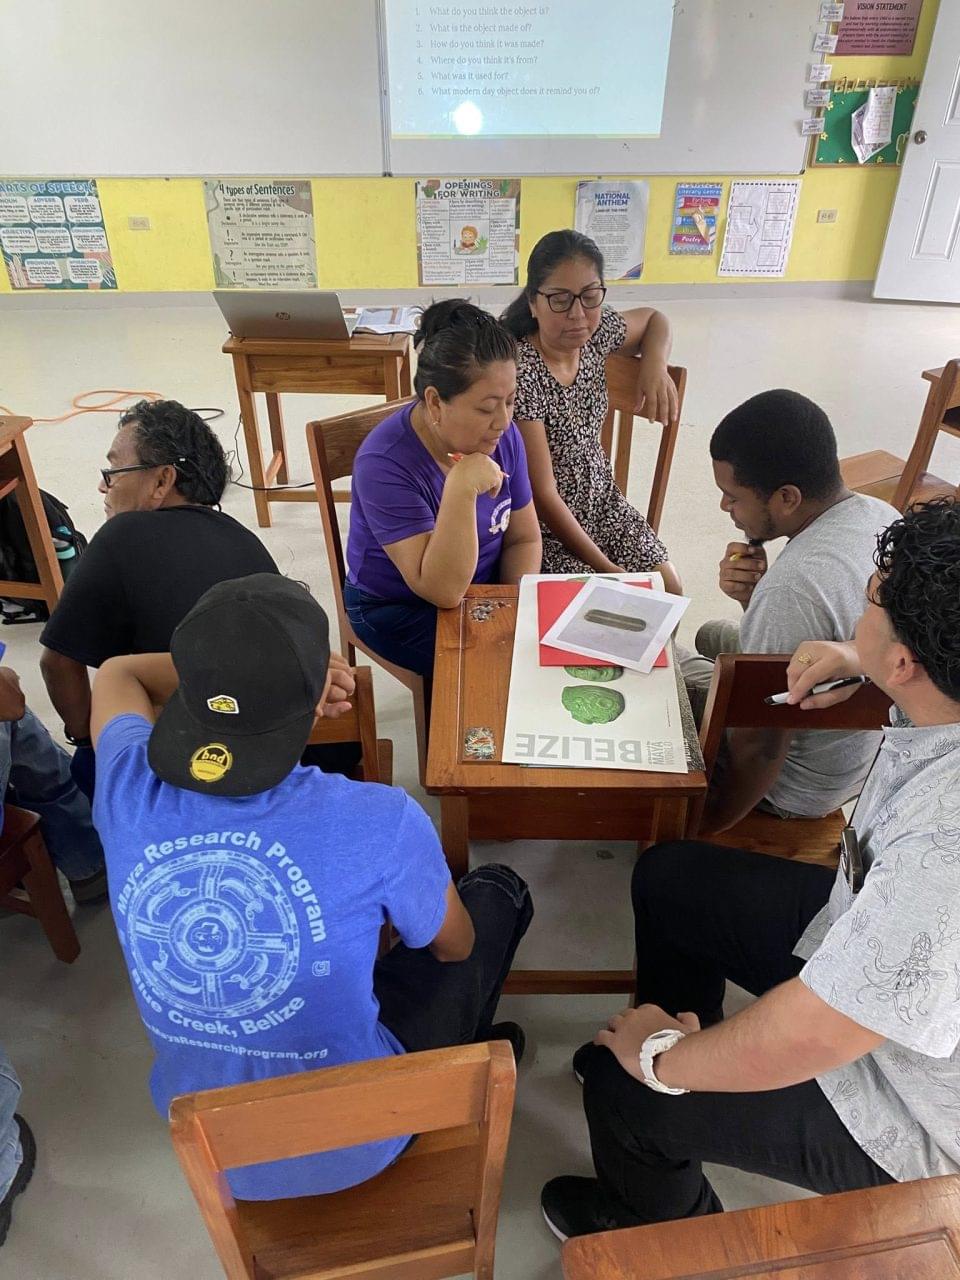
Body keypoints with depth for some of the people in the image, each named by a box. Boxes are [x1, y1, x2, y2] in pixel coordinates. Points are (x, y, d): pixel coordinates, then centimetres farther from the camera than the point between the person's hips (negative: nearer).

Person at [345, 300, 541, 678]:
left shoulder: (502, 435, -9)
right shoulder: (385, 463, -26)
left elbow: (524, 538, 2)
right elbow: (443, 590, -30)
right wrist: (462, 488, -39)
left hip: (487, 591, 6)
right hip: (399, 608, -5)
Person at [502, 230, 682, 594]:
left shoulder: (596, 331, -6)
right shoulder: (520, 372, -25)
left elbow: (652, 319, 19)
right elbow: (542, 494, -24)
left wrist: (655, 365, -4)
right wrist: (605, 567, -20)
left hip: (602, 501, 7)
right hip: (545, 523, -6)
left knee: (668, 589, -3)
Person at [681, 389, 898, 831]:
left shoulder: (793, 587, -39)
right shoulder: (883, 515, -10)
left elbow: (762, 747, -30)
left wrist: (713, 823, -14)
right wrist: (754, 597, -15)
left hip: (802, 787, -8)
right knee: (713, 635, 26)